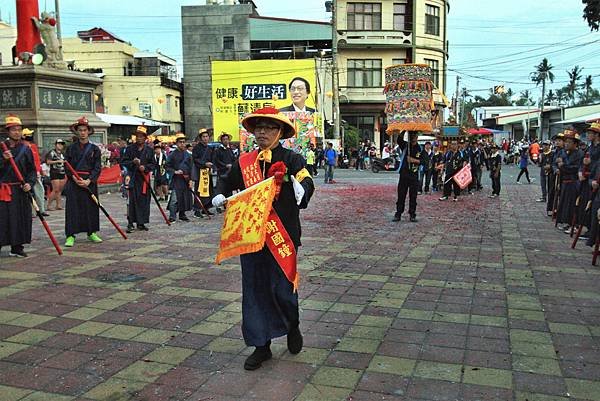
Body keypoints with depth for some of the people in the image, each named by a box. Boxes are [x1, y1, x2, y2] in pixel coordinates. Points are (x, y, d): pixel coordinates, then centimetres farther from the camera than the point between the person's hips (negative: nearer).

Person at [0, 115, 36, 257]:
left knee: (21, 219, 4)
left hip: (21, 191, 2)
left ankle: (17, 248, 15)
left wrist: (29, 183, -7)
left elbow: (32, 170, 8)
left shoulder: (26, 149, 7)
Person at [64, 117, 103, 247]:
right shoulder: (71, 148, 5)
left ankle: (92, 233, 19)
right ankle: (70, 236, 1)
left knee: (91, 207, 6)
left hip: (90, 182, 1)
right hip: (74, 182, -1)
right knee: (72, 208, -3)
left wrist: (89, 180, -12)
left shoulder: (94, 148, 5)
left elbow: (97, 167, 0)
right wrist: (74, 177, -13)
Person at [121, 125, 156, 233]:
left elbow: (153, 164, 9)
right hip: (132, 178, -2)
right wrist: (132, 162, -14)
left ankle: (141, 223, 14)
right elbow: (123, 162, 5)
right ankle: (130, 223, -2)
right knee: (132, 201, -6)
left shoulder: (149, 150, 9)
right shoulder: (130, 148, 5)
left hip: (144, 178, 2)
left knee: (144, 201, 4)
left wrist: (145, 167, -10)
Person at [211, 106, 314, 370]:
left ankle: (293, 326, 33)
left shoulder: (291, 159, -3)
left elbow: (306, 181, -19)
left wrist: (301, 188, -42)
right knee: (254, 289, 8)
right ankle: (261, 346, 22)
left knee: (281, 287, 0)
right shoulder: (244, 162, 8)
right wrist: (219, 196, -2)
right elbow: (227, 183, 19)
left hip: (283, 236, -4)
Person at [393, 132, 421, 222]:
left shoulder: (420, 148, 3)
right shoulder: (405, 145, 6)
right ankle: (398, 214, 8)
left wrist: (415, 160, -16)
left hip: (414, 175, -1)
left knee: (413, 196, 3)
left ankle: (412, 215, 11)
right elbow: (399, 139, -14)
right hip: (404, 173, 1)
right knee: (401, 195, 2)